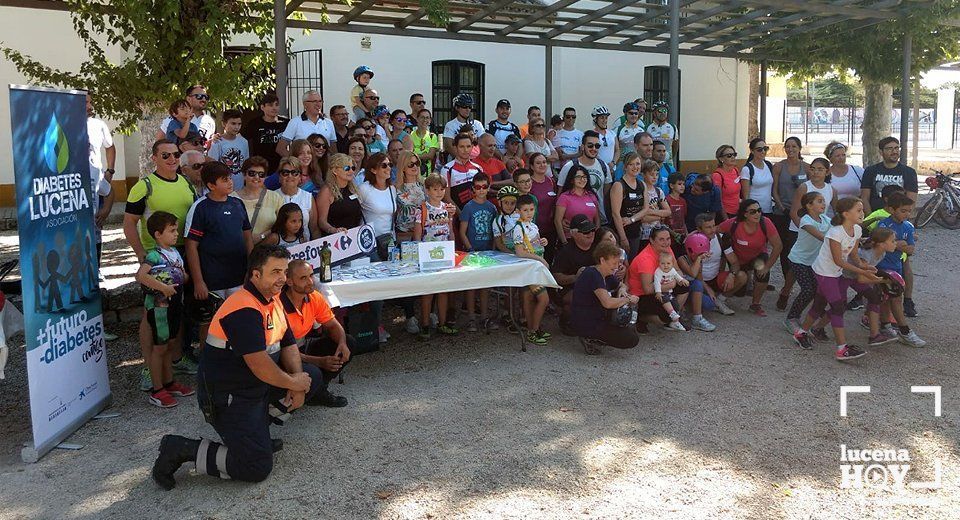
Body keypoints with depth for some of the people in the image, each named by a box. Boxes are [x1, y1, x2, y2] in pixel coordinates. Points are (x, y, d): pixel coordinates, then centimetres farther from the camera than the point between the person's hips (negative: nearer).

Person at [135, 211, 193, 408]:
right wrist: (162, 287, -31)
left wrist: (188, 277, -1)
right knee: (159, 347, 0)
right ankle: (157, 390, 9)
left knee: (168, 345, 19)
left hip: (174, 303, 8)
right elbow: (140, 275, -33)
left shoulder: (175, 251, 8)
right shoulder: (154, 255, -19)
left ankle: (169, 383, 31)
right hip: (159, 305, -8)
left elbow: (182, 275, 19)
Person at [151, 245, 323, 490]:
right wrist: (293, 382, -11)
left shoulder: (272, 301, 7)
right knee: (258, 468, -14)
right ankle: (180, 449, -2)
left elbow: (289, 346, 11)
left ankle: (258, 426, 8)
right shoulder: (245, 311, -24)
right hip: (228, 397, -9)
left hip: (260, 387, 10)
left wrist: (298, 384, -5)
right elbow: (260, 366, -27)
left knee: (312, 376, 4)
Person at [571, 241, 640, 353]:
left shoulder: (606, 275, 9)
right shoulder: (593, 274, -21)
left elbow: (622, 285, 26)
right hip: (586, 325, -10)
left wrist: (622, 290, 1)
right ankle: (591, 339, -6)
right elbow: (607, 303, -32)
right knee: (632, 339, -12)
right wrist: (628, 299, -16)